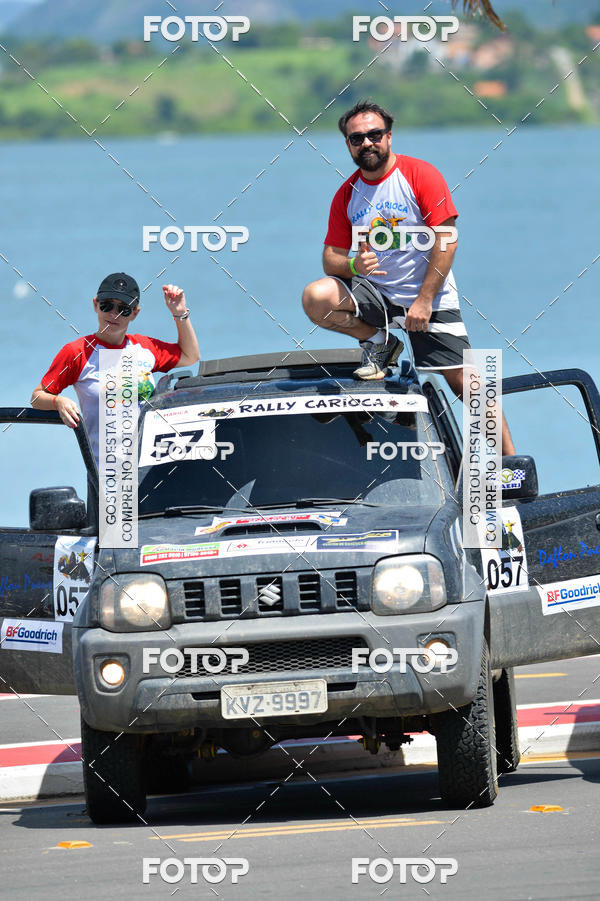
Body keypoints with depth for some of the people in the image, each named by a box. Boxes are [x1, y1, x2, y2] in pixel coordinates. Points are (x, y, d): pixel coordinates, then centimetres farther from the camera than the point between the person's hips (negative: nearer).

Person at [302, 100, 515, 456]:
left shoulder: (420, 175, -8)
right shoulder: (347, 194, 5)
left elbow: (447, 239, -13)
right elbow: (331, 257, 6)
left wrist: (424, 301, -18)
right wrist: (352, 265, -20)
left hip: (429, 297, -3)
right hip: (375, 292, 3)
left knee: (465, 382, -8)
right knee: (316, 299, -23)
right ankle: (380, 343, 2)